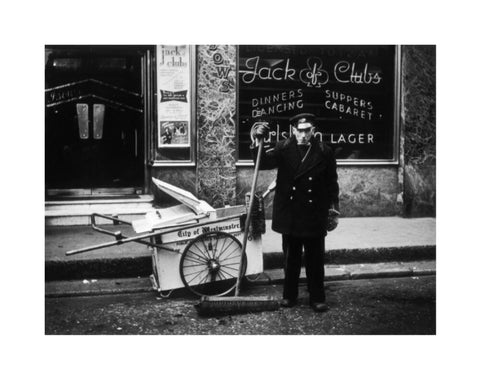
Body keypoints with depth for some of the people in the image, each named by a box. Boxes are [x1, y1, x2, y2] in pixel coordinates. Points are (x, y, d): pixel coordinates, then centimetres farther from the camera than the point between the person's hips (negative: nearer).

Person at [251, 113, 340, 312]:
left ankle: (317, 298, 18)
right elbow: (263, 163, -11)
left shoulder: (325, 152, -1)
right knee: (291, 258, 13)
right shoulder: (283, 148, 0)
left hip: (315, 216, -1)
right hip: (289, 213, 1)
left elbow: (332, 184, 3)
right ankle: (289, 295, 26)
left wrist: (333, 211, 2)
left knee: (315, 259, 6)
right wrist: (258, 142, -25)